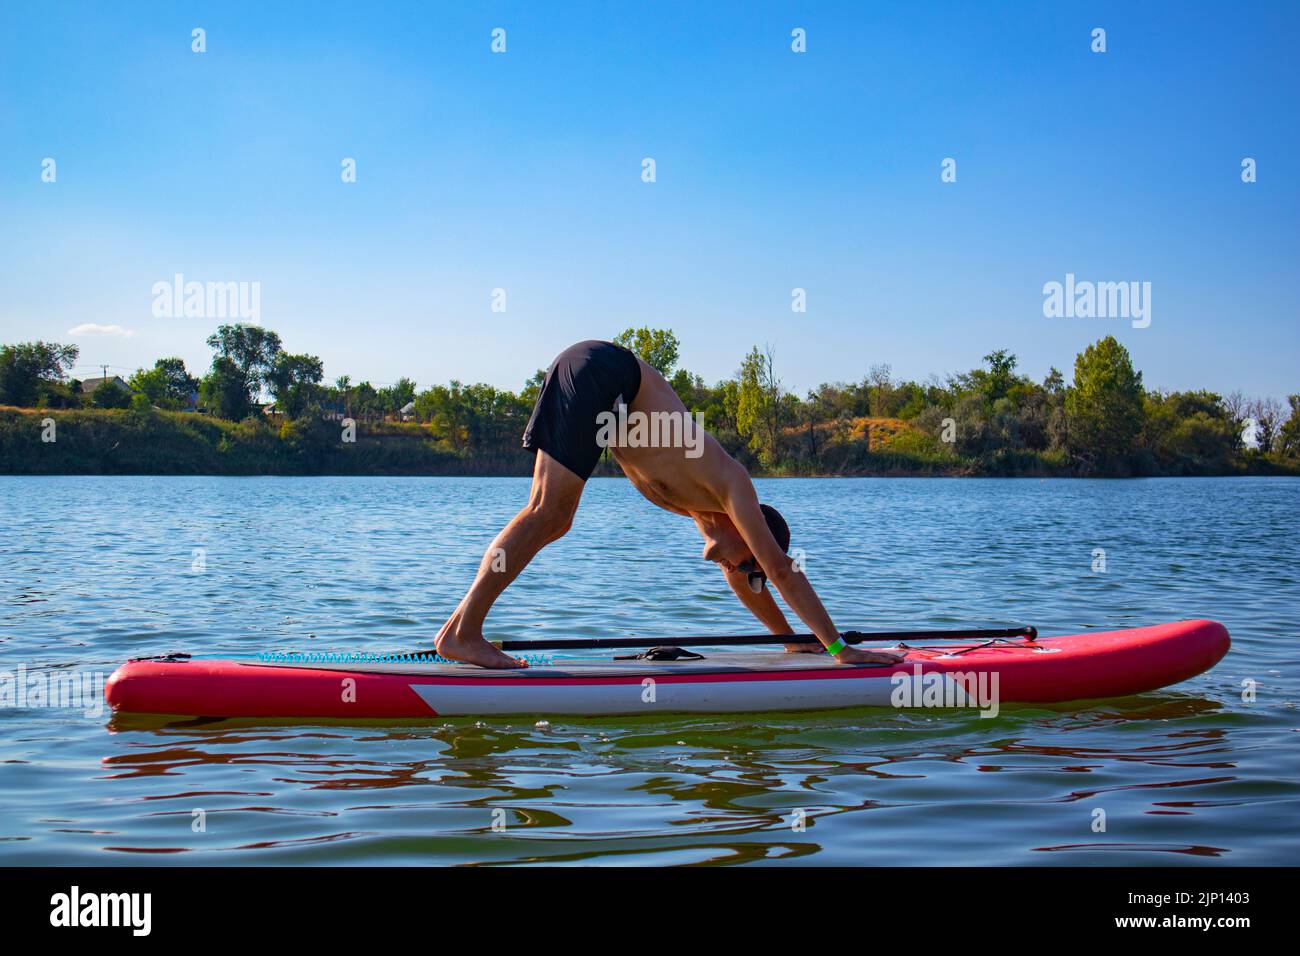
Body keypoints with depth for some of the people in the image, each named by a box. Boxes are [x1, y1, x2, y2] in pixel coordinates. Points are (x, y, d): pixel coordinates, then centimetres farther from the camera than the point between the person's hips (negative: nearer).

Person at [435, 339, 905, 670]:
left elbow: (742, 584, 29)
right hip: (600, 372, -8)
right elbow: (780, 569, -7)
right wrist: (840, 648, -4)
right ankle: (462, 632, -15)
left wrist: (792, 640, 35)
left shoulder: (703, 507, 17)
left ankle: (460, 629, 6)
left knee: (553, 522, 7)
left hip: (602, 384, 8)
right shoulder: (731, 484, -4)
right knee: (546, 514, -13)